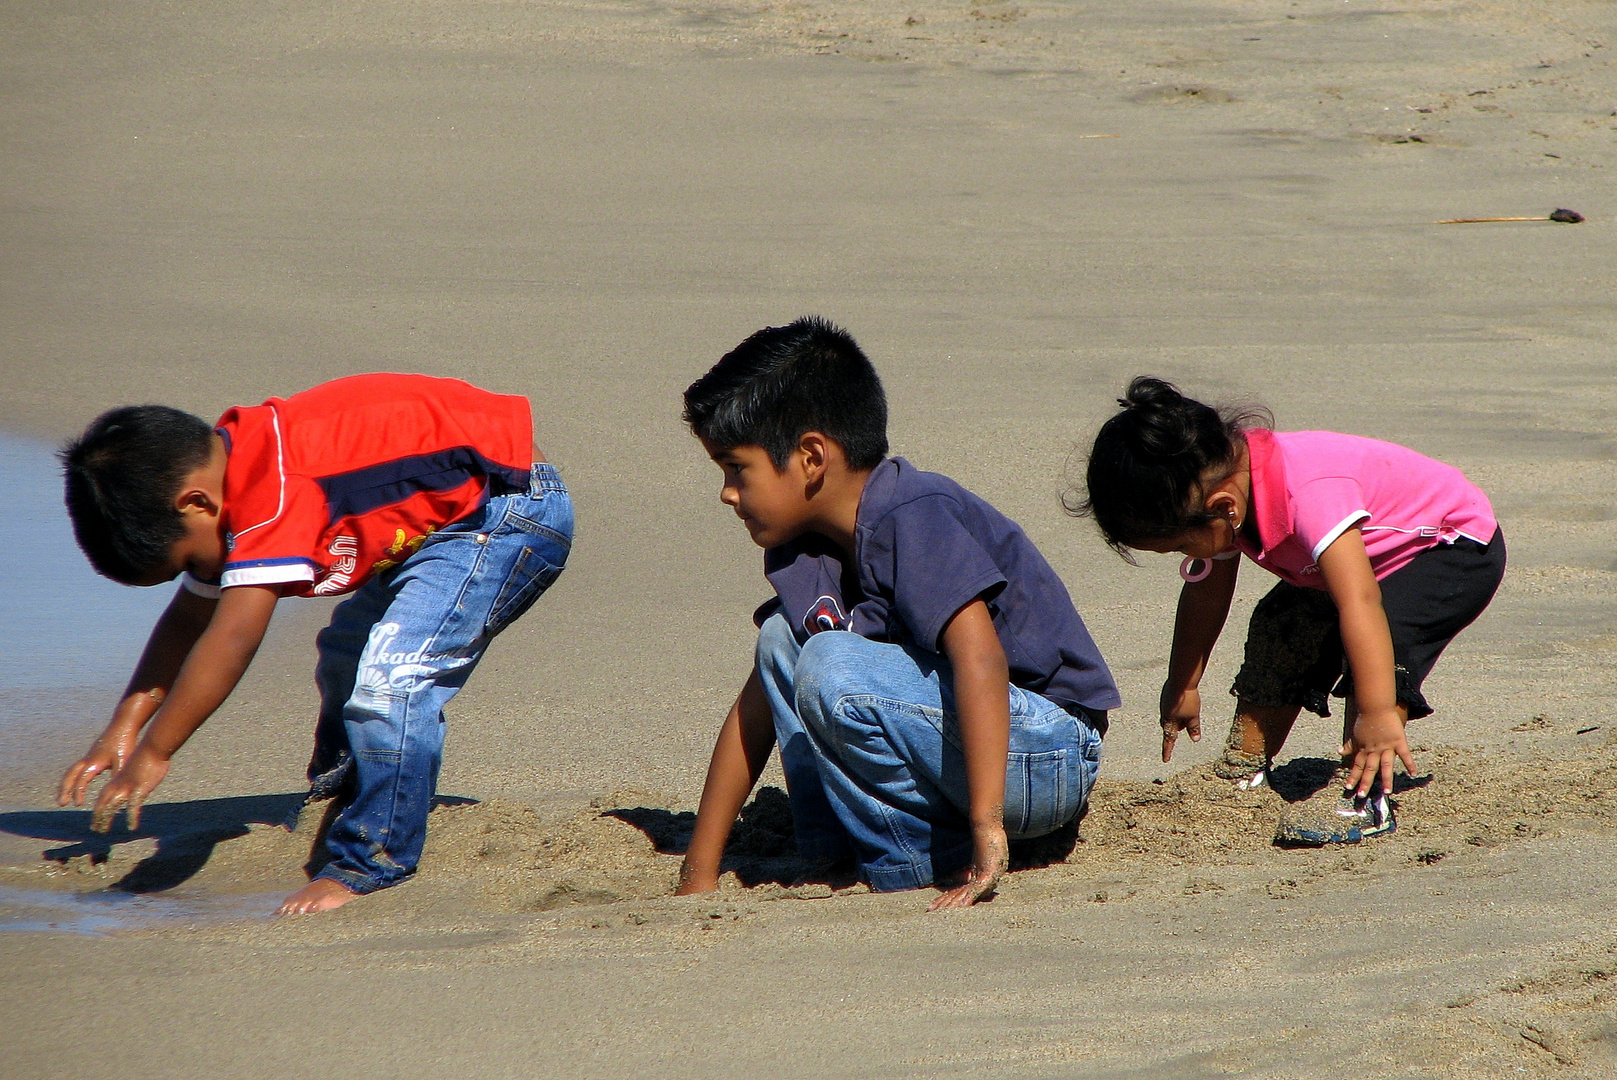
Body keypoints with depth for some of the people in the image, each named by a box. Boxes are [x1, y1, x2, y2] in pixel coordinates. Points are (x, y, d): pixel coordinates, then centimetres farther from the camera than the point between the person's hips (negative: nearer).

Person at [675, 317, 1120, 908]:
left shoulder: (911, 521, -20)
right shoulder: (802, 548, 8)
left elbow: (981, 659, -33)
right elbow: (757, 707, 11)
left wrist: (986, 830, -41)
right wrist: (699, 875, 8)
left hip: (1045, 757, -9)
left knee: (831, 670, -26)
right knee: (782, 637, 9)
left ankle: (925, 866, -12)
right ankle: (837, 856, 2)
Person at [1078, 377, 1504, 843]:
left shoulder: (1310, 492, -41)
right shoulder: (1216, 483, -13)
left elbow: (1359, 602, -51)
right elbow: (1206, 591, 4)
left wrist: (1378, 715, -57)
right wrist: (1182, 687, 13)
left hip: (1458, 546, -9)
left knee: (1385, 638, -31)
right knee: (1275, 631, 3)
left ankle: (1362, 796, -31)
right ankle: (1242, 774, 13)